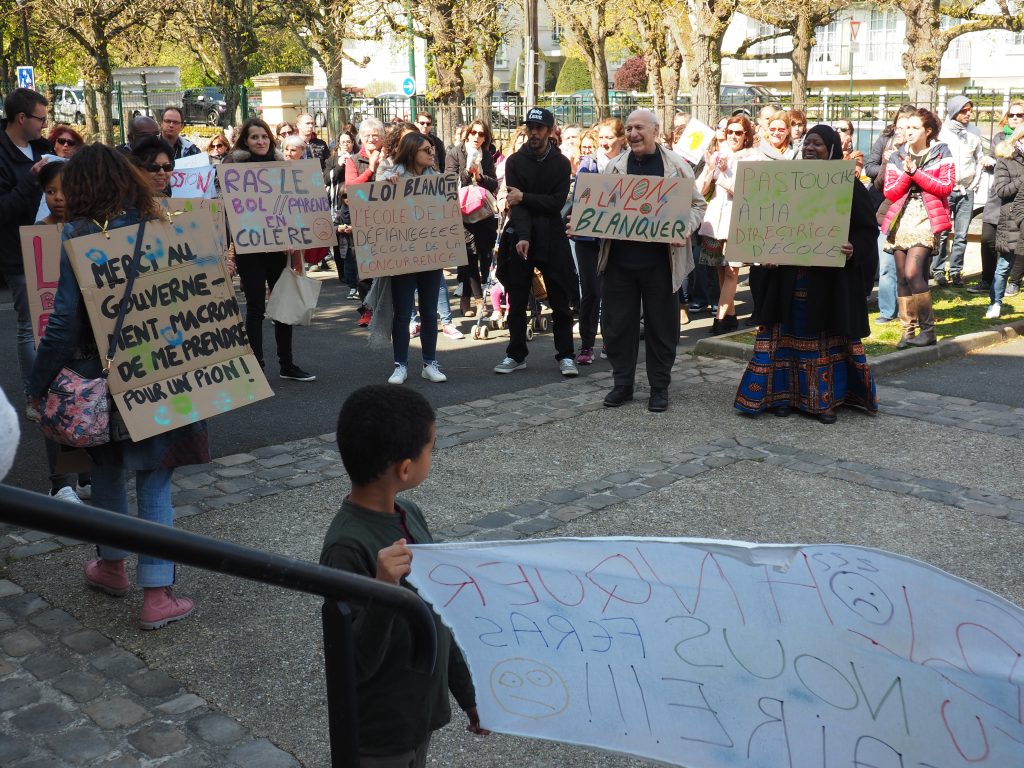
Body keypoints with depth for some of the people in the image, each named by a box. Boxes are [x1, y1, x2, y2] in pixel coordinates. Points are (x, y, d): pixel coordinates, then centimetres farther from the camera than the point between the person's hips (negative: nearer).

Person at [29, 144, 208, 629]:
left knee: (107, 470, 20)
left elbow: (65, 321, -13)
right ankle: (157, 594, 3)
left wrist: (38, 384, -5)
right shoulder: (154, 226, -2)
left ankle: (112, 567, 37)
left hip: (98, 375, -1)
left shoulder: (77, 236, -10)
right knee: (154, 480, 6)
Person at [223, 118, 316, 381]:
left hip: (278, 246, 4)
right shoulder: (235, 166, -3)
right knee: (256, 307, 2)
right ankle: (257, 365, 11)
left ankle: (287, 364, 19)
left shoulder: (279, 165, 9)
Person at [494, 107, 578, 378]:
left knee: (559, 300, 2)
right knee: (517, 300, 5)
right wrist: (523, 236, -22)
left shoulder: (560, 163, 2)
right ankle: (516, 355, 15)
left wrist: (525, 198, -13)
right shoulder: (515, 162, 2)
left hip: (552, 238, -1)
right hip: (520, 236, 1)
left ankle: (565, 355, 9)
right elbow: (514, 203, -9)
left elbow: (557, 202, -9)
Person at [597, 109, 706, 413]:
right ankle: (622, 383, 21)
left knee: (661, 325, 5)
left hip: (660, 260, -2)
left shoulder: (677, 165, 1)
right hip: (620, 259, 3)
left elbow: (697, 204, 4)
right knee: (617, 323, 7)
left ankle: (659, 387, 18)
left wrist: (685, 228, -14)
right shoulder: (615, 166, 9)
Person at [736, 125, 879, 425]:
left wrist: (853, 249, -22)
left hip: (830, 276, -3)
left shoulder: (848, 185, -1)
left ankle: (825, 399, 12)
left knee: (828, 338, 4)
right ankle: (785, 393, 14)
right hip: (789, 275, 3)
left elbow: (868, 228, -3)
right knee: (789, 332, 6)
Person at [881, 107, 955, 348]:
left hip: (926, 220, -4)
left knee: (912, 273, -18)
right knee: (902, 278, 3)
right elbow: (890, 192, 5)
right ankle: (908, 331, 10)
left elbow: (946, 186, -7)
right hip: (901, 220, 4)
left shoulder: (941, 153, 4)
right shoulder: (897, 157, 12)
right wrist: (906, 173, -10)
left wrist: (917, 172, -10)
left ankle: (928, 328, -6)